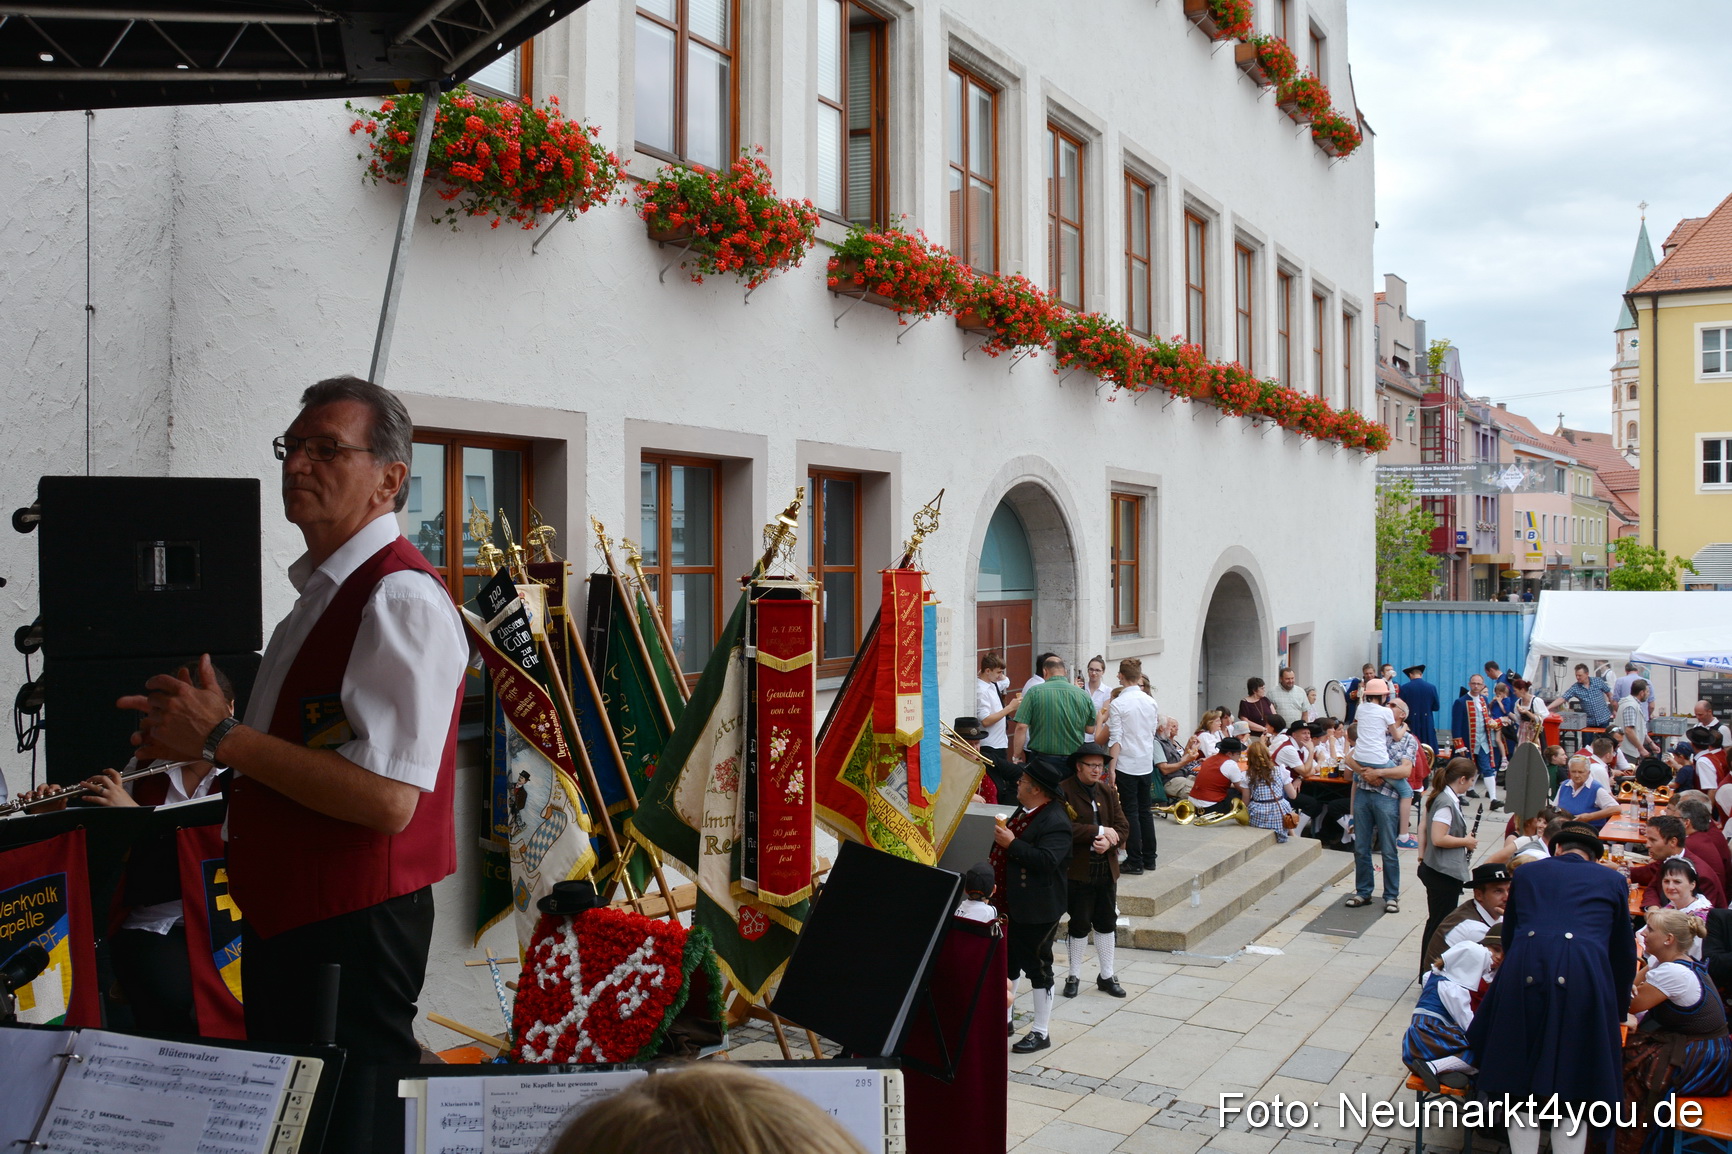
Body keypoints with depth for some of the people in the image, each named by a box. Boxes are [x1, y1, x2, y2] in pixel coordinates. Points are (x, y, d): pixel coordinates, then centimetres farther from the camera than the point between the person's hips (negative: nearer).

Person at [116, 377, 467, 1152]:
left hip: (352, 929, -10)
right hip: (287, 911, 10)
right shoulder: (323, 589, 11)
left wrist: (221, 736, -22)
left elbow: (388, 798, -29)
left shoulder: (401, 599, -21)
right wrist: (200, 732, 6)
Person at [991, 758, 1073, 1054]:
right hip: (1011, 904, 10)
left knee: (1038, 968, 3)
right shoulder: (1023, 810, 8)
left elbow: (1047, 860, -33)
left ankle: (1040, 1033, 16)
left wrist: (1011, 844, -30)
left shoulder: (1055, 822, -21)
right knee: (1007, 962, 19)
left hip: (1037, 910, -9)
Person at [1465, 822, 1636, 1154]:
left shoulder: (1526, 873, 24)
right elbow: (1623, 952, 26)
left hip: (1524, 972, 1)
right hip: (1584, 976, 0)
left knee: (1521, 1080, 15)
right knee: (1573, 1088, 11)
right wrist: (1620, 1010, 39)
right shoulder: (1611, 881, 22)